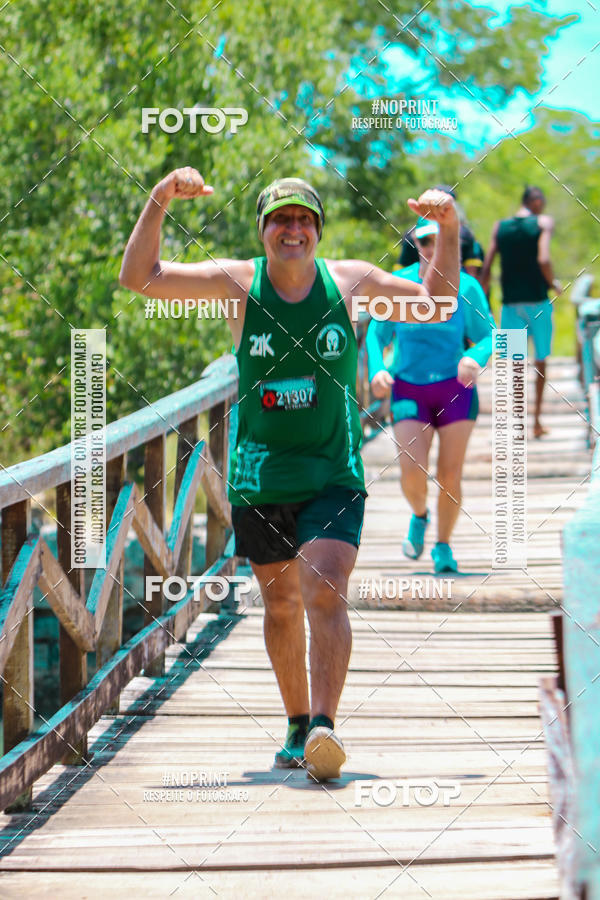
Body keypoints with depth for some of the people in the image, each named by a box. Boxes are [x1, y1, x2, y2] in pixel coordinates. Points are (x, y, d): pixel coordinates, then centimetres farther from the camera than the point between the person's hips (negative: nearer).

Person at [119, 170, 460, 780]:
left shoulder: (349, 282, -1)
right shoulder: (237, 283, -3)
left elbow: (437, 306, 12)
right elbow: (138, 277, -8)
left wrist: (449, 231, -1)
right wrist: (158, 202, -20)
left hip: (332, 477, -1)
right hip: (258, 475, 1)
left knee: (325, 595, -18)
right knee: (281, 604, 12)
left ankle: (324, 727, -25)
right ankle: (298, 727, 27)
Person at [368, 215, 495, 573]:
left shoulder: (466, 287, -1)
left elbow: (488, 335, 0)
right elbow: (377, 334, 8)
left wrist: (476, 358, -22)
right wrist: (377, 369, -10)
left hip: (455, 389, 0)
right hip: (409, 390, 0)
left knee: (450, 475, -3)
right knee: (412, 472, -13)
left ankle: (444, 546, 17)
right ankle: (419, 516, 21)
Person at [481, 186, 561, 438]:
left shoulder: (500, 227, 6)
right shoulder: (543, 222, -5)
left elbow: (486, 267, 0)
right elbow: (543, 260, -19)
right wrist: (554, 284, -1)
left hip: (511, 303, 2)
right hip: (538, 301, -2)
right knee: (540, 361, 11)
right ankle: (537, 421, 15)